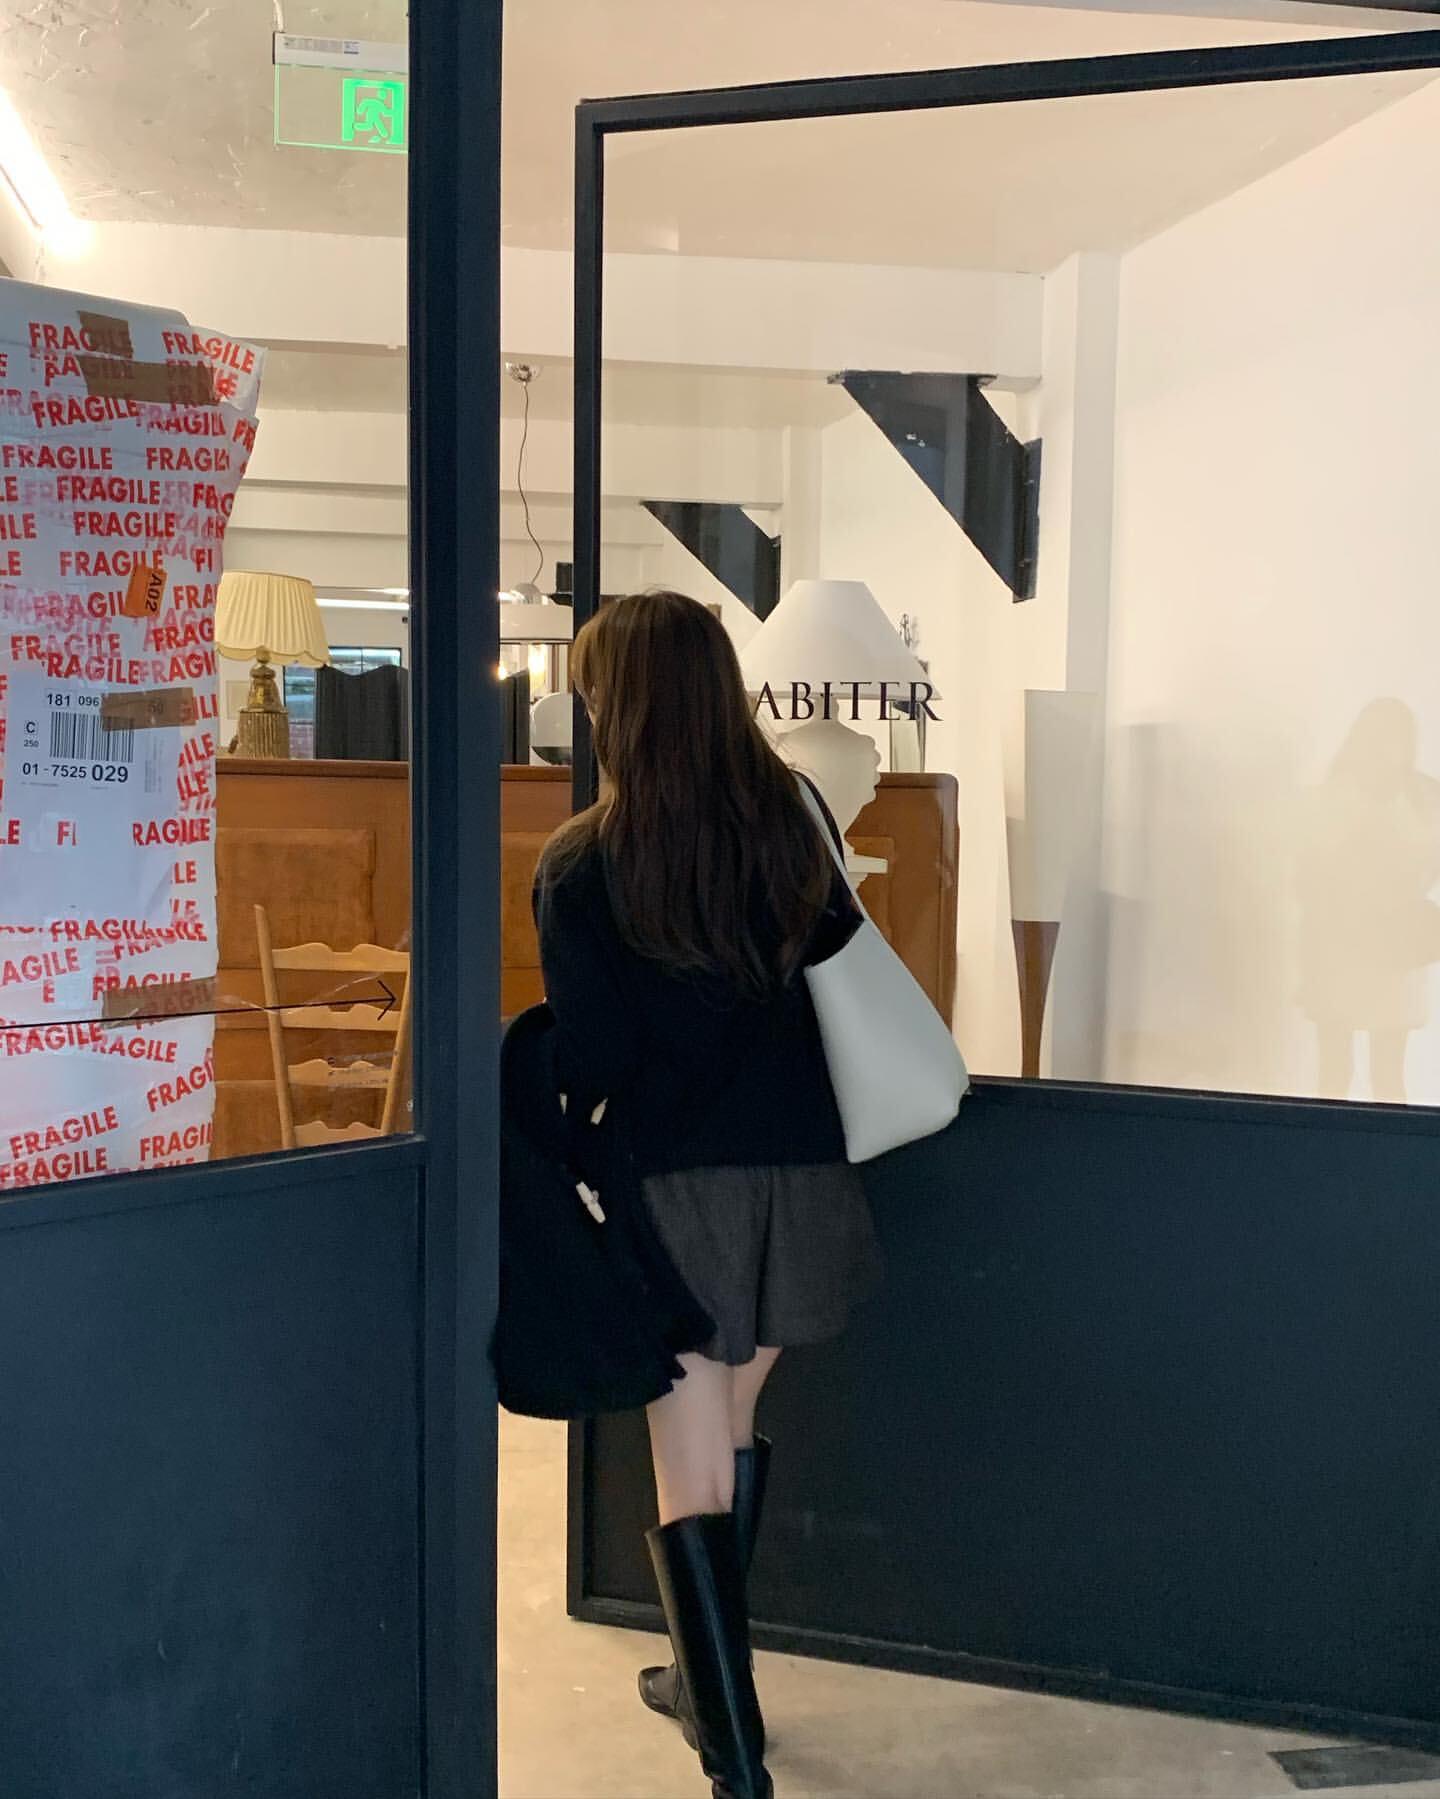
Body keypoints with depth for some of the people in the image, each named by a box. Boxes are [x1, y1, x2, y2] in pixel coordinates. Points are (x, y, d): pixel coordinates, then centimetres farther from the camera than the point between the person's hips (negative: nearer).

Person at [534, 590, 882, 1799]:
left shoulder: (581, 866, -12)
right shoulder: (789, 818, -1)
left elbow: (588, 1057, -11)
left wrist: (565, 1163, 6)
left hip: (673, 1185, -4)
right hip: (797, 1166, 5)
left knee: (691, 1471, 5)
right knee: (736, 1424, 23)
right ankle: (710, 1678, 40)